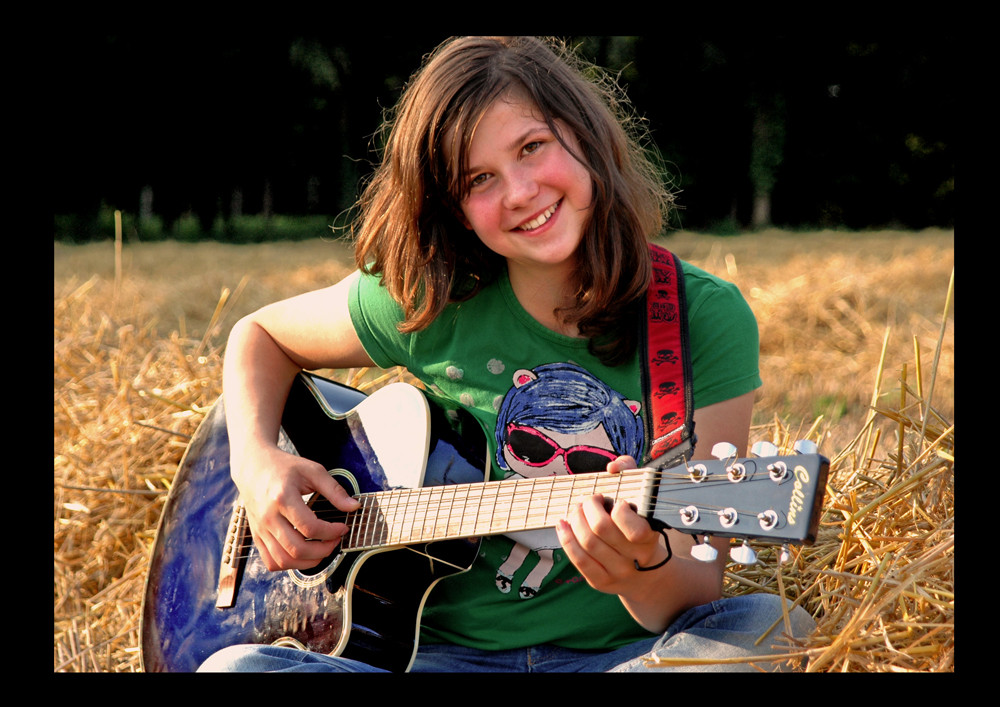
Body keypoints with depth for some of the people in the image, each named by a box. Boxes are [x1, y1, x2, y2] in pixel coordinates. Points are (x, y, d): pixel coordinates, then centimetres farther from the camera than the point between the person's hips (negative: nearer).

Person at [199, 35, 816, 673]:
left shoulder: (707, 320, -7)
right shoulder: (426, 305, -3)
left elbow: (699, 593, -9)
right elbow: (261, 336, 16)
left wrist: (646, 571, -34)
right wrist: (257, 462, -4)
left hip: (619, 651, 0)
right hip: (443, 650, 1)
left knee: (762, 628, -33)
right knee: (235, 666, -27)